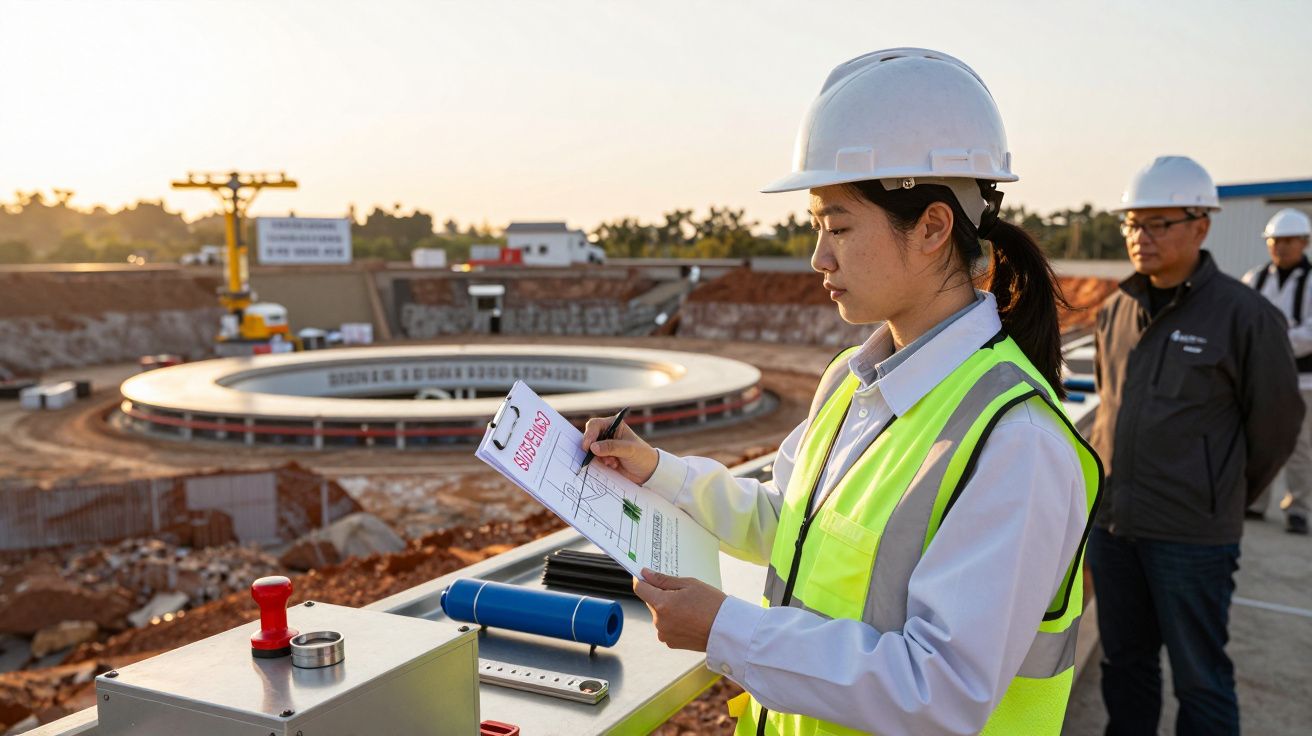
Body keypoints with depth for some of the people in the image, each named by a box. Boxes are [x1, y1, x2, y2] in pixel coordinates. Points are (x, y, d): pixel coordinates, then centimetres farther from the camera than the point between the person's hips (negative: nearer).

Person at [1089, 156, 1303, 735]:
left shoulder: (1244, 314, -10)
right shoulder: (1117, 310, 6)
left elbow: (1276, 425, -2)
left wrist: (1221, 498, 7)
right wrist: (1112, 488, 15)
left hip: (1192, 536, -5)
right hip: (1111, 522, 5)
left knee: (1199, 679, 8)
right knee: (1124, 665, 18)